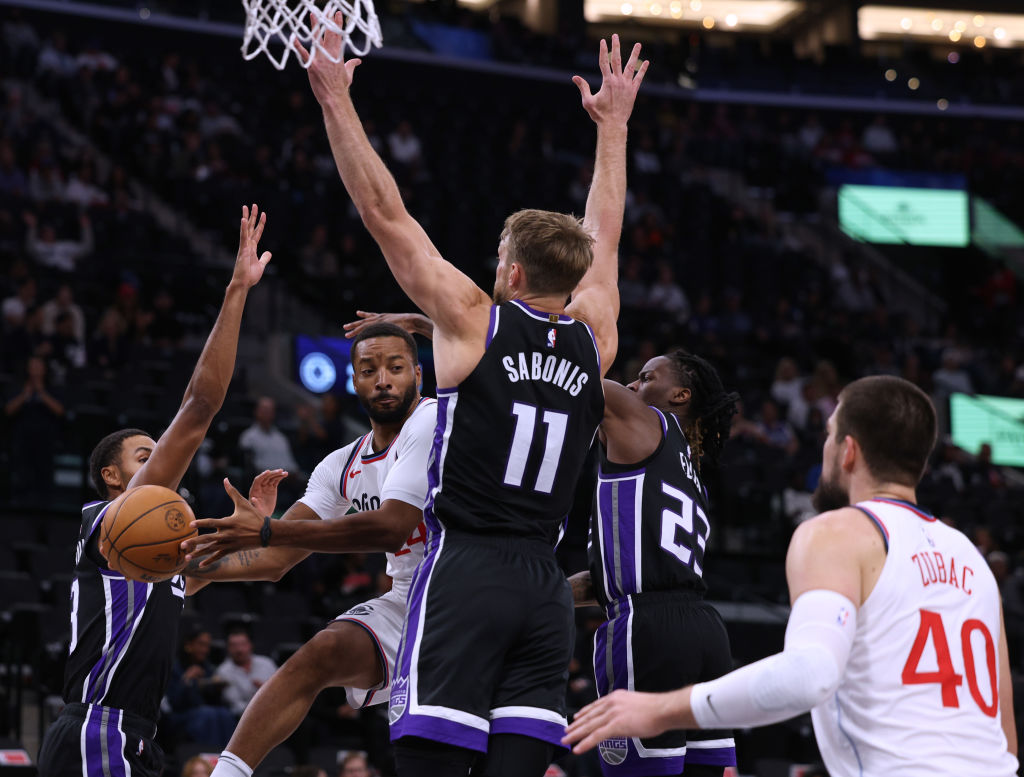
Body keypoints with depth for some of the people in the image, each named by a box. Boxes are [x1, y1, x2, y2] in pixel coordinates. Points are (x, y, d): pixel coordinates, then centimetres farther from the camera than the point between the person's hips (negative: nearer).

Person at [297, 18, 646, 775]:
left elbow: (385, 214, -1)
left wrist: (336, 101, 5)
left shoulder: (474, 320, -2)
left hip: (465, 567, -5)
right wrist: (612, 124, 40)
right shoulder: (595, 338, 11)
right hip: (545, 584, 5)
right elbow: (603, 237, 27)